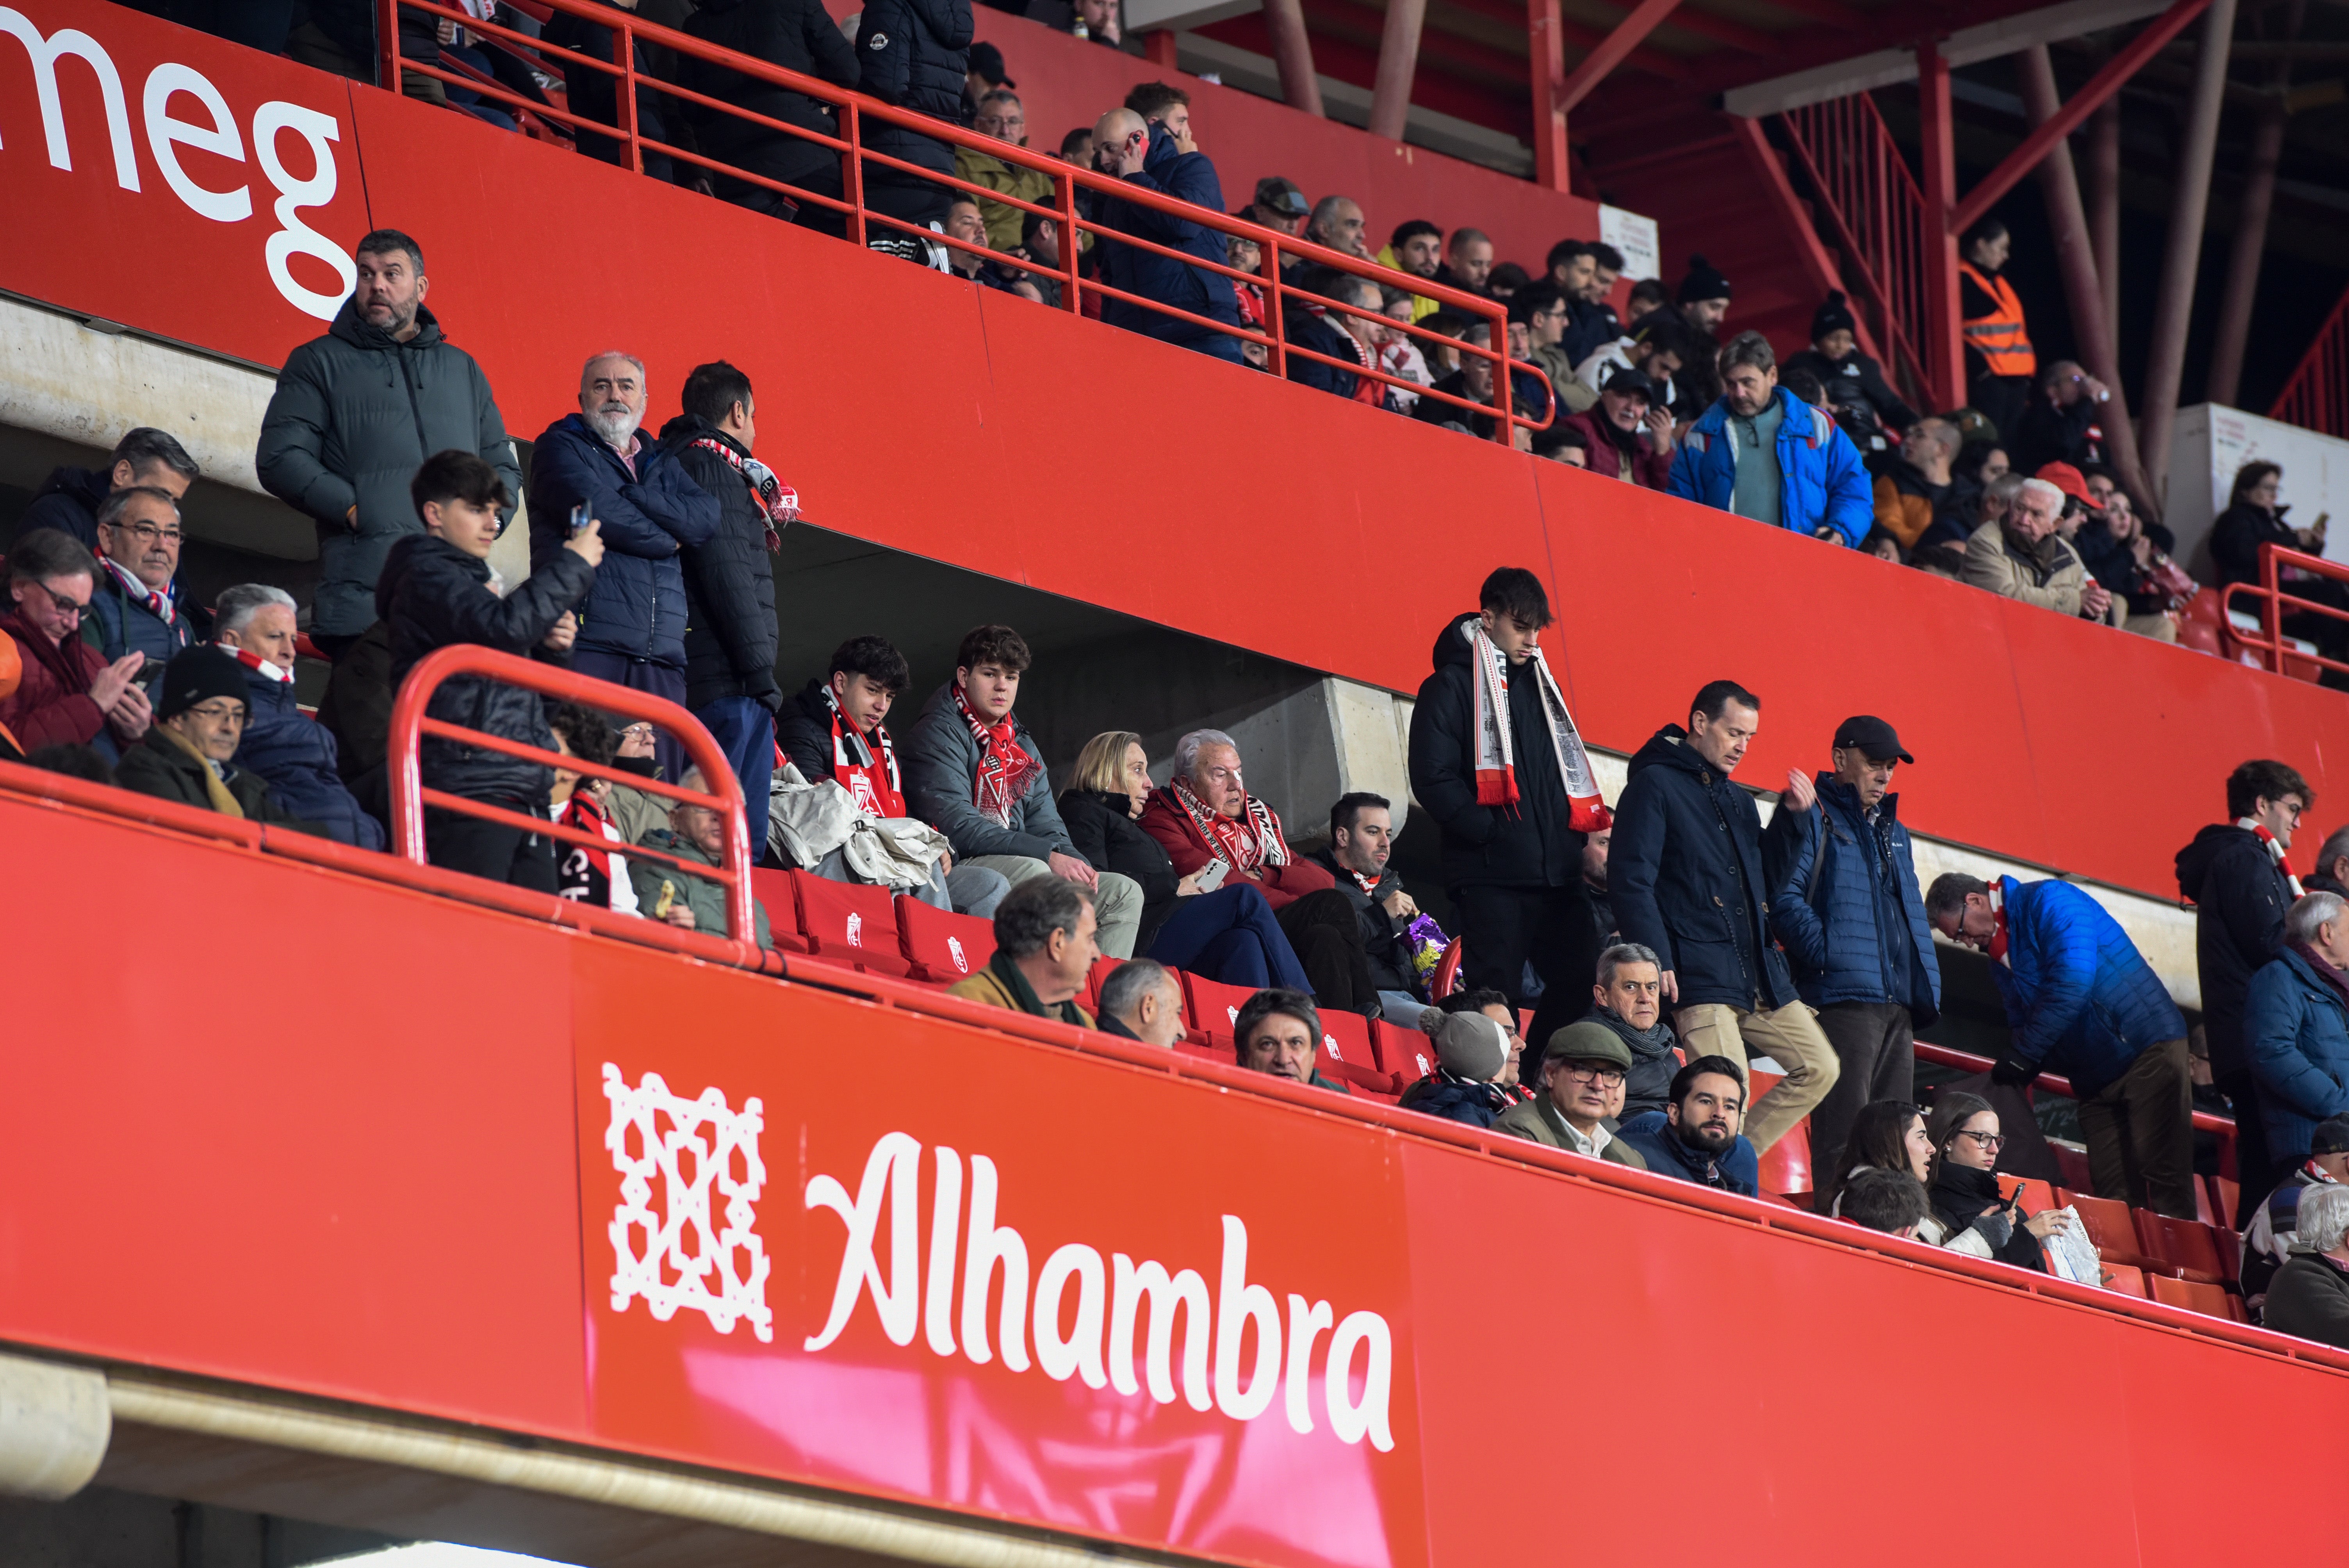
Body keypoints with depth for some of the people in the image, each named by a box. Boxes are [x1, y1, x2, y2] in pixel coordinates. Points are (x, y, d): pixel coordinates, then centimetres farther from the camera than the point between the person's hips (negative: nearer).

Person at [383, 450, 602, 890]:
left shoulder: (475, 578, 27)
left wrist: (547, 644, 12)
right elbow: (505, 626, -20)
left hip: (524, 793, 9)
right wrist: (574, 564, -9)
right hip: (469, 787, -9)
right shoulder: (426, 575, -2)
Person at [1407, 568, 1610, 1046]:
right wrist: (1489, 830, -15)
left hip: (1558, 872, 7)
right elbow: (1434, 780, -9)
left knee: (1581, 986, 2)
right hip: (1493, 875, -7)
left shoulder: (1540, 683, 20)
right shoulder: (1451, 686, -1)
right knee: (1496, 994, -8)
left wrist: (1578, 832, 9)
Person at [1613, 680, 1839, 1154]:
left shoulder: (1738, 800, 23)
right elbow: (1631, 880, -10)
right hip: (1701, 975, -8)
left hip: (1760, 972, 8)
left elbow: (1768, 879, 24)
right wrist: (1658, 963, -20)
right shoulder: (1656, 785, -2)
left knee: (1820, 1069, 5)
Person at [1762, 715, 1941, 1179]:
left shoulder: (1893, 832, 26)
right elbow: (1783, 897, -10)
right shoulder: (1813, 817, 1)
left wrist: (1928, 989, 12)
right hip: (1843, 997, -8)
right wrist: (1829, 957, -20)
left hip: (1899, 1004, 8)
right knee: (1844, 1127, -14)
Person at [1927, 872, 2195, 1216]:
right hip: (2096, 1080, 9)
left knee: (2162, 1180, -15)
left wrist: (2020, 1057, -20)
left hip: (2147, 1049, -9)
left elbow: (2073, 980, -23)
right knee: (2114, 1194, -1)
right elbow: (2022, 1024, 21)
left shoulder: (2050, 901, -11)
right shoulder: (2001, 960, 16)